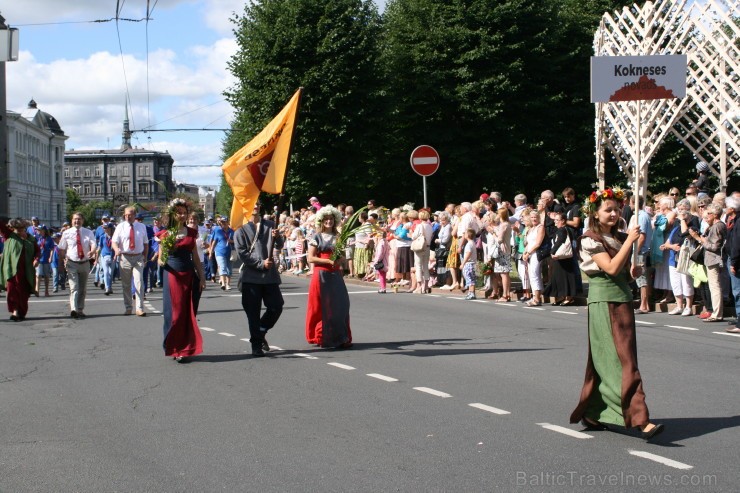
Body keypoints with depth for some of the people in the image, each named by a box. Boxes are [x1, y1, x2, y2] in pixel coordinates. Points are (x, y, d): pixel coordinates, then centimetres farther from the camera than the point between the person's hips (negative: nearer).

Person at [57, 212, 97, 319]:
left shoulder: (88, 233, 2)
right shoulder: (66, 233, 0)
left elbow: (93, 244, -13)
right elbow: (61, 249, 7)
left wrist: (92, 251, -33)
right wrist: (64, 258, -4)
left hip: (85, 263, 3)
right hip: (72, 264, -3)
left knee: (83, 289, 12)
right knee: (74, 287, -17)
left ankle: (80, 310, 24)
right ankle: (73, 310, -28)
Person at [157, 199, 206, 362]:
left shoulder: (191, 232, 10)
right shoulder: (165, 234, -1)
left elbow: (196, 257, 13)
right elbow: (160, 260, 0)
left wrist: (202, 277, 8)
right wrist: (162, 261, -22)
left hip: (190, 276, 4)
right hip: (173, 276, -4)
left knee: (189, 314, 4)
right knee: (175, 313, -2)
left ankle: (185, 349, 11)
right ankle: (174, 349, 10)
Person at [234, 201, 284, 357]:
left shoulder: (269, 225, 12)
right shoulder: (241, 229, 1)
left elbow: (279, 246, 10)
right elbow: (242, 253, -6)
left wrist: (277, 237, -12)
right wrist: (260, 263, -14)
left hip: (270, 274, 3)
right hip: (251, 275, -3)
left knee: (276, 306, 2)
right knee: (253, 312, 0)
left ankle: (261, 332, 25)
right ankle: (256, 344, 9)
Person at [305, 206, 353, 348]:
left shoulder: (337, 237, 12)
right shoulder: (317, 237, 0)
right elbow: (310, 258, -7)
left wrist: (339, 261, -4)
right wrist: (328, 261, -17)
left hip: (335, 275, 4)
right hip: (321, 275, -4)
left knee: (339, 305, -3)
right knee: (322, 306, -1)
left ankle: (341, 338, 2)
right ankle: (321, 337, 8)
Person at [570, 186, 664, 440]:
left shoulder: (619, 238, 14)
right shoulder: (590, 239, -8)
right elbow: (611, 268, -19)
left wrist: (633, 271, 4)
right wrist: (630, 241, -18)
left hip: (623, 300, 7)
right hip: (604, 301, -7)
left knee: (603, 362, 12)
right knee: (624, 361, -13)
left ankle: (592, 414, 22)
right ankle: (641, 421, -17)